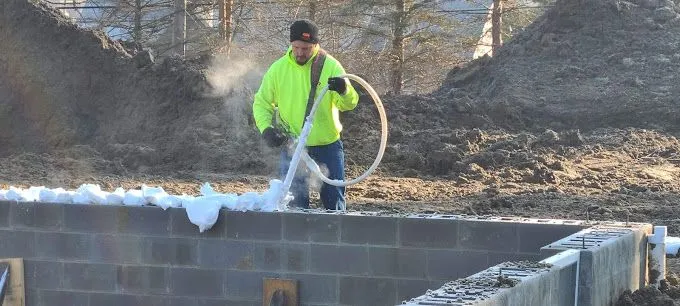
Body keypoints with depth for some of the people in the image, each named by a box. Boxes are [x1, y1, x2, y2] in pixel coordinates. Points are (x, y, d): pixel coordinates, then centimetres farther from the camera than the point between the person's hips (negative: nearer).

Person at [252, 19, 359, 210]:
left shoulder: (331, 66, -7)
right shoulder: (278, 69, -4)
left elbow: (350, 103, -13)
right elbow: (261, 103, 5)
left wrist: (344, 90, -36)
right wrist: (266, 129, -13)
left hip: (328, 146, -1)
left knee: (334, 200, 7)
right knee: (295, 203, 3)